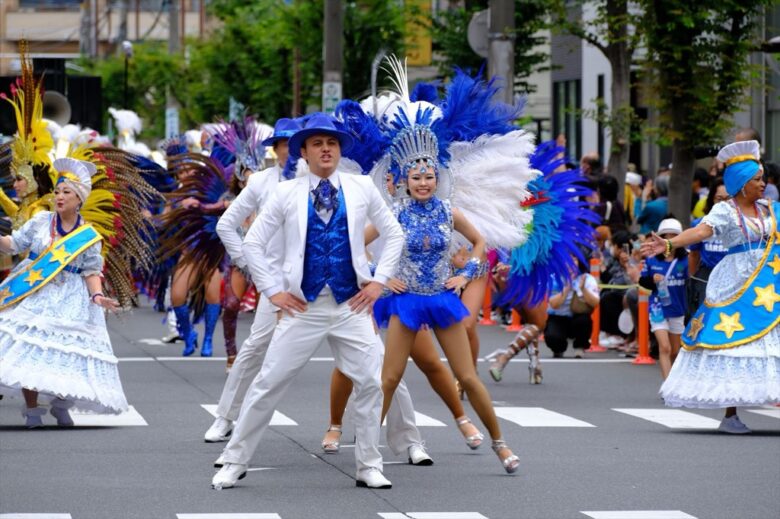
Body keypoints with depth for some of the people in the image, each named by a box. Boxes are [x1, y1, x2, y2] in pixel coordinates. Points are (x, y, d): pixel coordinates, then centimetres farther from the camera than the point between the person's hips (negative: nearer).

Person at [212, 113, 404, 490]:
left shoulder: (362, 188, 5)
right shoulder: (287, 193, 2)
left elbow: (394, 235, 14)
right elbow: (253, 243, 7)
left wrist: (379, 280, 4)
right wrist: (273, 290, 0)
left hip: (351, 306, 1)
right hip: (303, 307, -1)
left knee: (370, 384, -2)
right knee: (268, 385, -1)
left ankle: (369, 467, 11)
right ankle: (234, 462, 9)